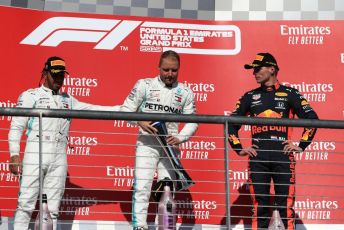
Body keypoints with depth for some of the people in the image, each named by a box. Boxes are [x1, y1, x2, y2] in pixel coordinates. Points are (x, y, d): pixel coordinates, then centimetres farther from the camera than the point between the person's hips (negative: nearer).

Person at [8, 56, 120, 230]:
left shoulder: (68, 100, 20)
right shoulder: (30, 96, 7)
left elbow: (93, 109, 16)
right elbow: (16, 127, 3)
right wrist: (15, 155, -9)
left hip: (59, 157, 4)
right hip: (35, 155, -4)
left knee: (52, 208, 3)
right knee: (26, 204, -9)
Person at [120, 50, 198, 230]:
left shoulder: (185, 92, 8)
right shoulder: (144, 85, 1)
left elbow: (192, 121, 7)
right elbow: (126, 109, 2)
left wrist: (179, 138, -10)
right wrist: (140, 121, -17)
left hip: (170, 145, 3)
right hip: (147, 143, -3)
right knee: (142, 187, -12)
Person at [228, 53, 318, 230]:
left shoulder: (289, 94, 6)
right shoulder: (250, 96, 14)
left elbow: (312, 118, 3)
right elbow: (231, 123, 17)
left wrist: (301, 145, -2)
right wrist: (239, 148, 8)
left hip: (283, 157, -2)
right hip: (257, 158, 2)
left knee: (285, 205, -3)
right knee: (259, 205, 3)